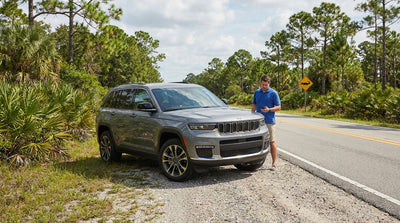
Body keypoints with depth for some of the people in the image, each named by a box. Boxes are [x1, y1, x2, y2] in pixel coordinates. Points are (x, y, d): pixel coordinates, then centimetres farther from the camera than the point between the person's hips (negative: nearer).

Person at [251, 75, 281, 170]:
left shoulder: (273, 93, -3)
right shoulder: (257, 92, 11)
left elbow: (278, 107, -4)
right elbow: (254, 106, 17)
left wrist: (269, 109, -21)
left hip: (269, 121, -4)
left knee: (272, 142, -2)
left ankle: (274, 163, 5)